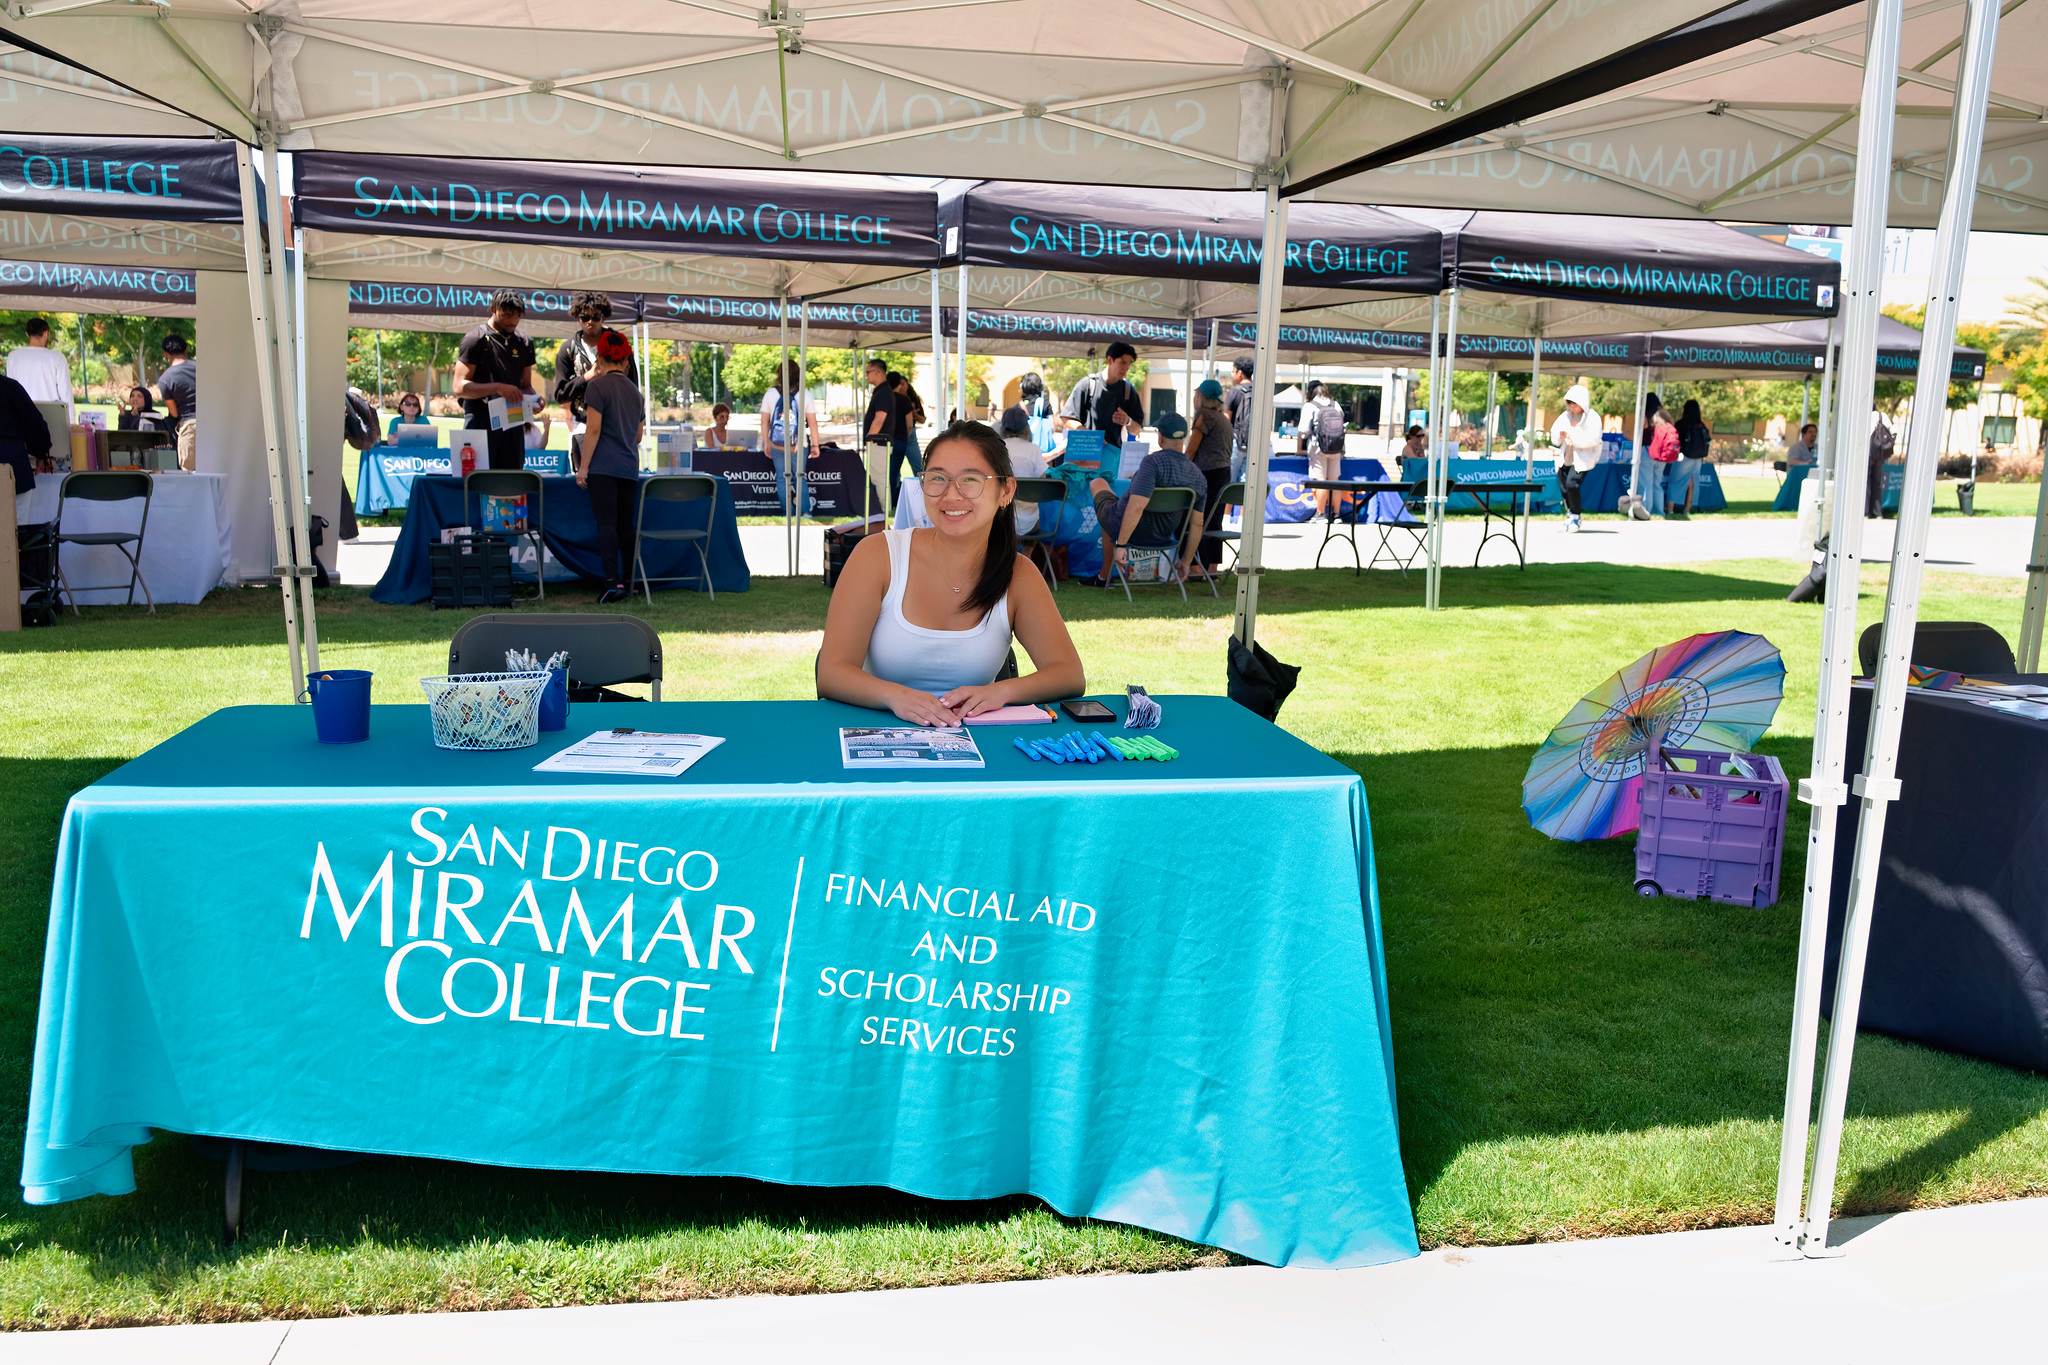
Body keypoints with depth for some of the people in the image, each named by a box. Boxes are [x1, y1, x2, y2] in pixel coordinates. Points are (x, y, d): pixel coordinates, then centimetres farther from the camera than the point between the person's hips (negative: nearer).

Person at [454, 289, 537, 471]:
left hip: (512, 423, 5)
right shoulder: (476, 338, -2)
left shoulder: (524, 342, 15)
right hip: (480, 421, -5)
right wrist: (497, 388, -21)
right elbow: (460, 387, -8)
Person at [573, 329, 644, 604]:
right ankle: (629, 582, 10)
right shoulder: (634, 390, 15)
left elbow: (593, 429, -11)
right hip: (630, 468, 6)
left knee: (606, 522, -11)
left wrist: (583, 466, -9)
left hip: (603, 466, -6)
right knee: (626, 525, 9)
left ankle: (612, 581, -21)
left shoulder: (597, 386, -4)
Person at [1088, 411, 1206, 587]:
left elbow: (1136, 507, -38)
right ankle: (1103, 576, 43)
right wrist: (1186, 561, 6)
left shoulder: (1153, 462, -28)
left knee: (1098, 483, 25)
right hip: (1161, 535, 6)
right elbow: (1196, 524, -5)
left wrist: (1120, 545, -34)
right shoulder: (1200, 478, -8)